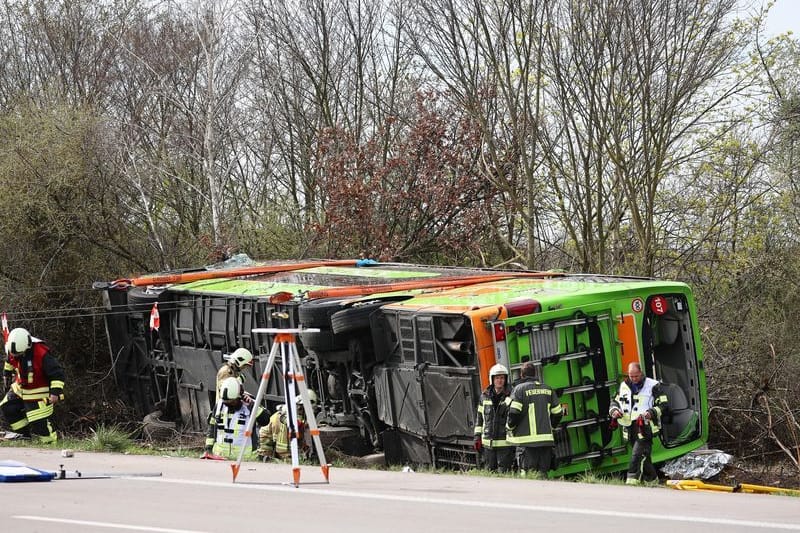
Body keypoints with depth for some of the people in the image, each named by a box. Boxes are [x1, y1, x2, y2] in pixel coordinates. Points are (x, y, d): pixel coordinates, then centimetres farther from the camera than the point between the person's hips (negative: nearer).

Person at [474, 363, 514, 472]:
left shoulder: (511, 396, -2)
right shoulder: (485, 396, 10)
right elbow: (479, 417, 14)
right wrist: (477, 437, 11)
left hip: (505, 443, -4)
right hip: (488, 442, 4)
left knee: (503, 471, -2)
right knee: (489, 470, 8)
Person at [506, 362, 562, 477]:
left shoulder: (519, 389, -3)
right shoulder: (548, 389, 13)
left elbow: (514, 413, -11)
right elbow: (557, 413, 15)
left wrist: (510, 428, 7)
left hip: (528, 439, -5)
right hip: (546, 438, 5)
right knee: (543, 471, 8)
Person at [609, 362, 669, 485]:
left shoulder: (652, 386, -2)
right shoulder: (624, 386, 13)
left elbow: (664, 405, -2)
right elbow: (615, 401, 25)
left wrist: (652, 412, -20)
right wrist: (614, 410, 1)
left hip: (645, 428, -6)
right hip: (630, 428, 6)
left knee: (637, 455, -17)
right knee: (643, 456, 15)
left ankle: (632, 481, -20)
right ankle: (652, 479, 30)